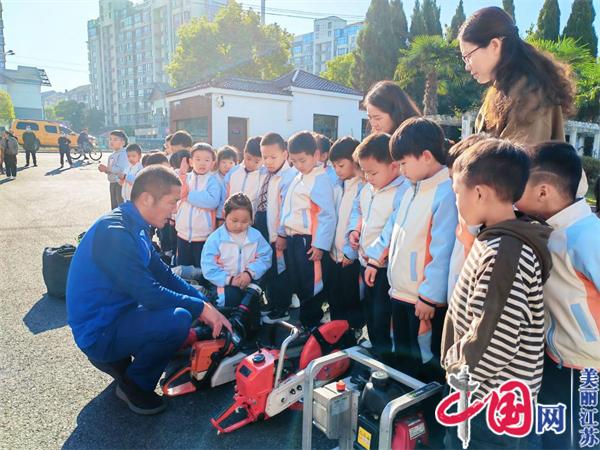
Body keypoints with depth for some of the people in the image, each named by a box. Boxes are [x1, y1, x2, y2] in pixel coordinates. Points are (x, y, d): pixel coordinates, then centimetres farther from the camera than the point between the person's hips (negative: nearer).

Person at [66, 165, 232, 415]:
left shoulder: (134, 226, 4)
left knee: (184, 300, 13)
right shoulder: (114, 232, -26)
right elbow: (149, 293, -28)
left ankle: (117, 360, 14)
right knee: (178, 319, -27)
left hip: (116, 314, 10)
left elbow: (163, 274, 8)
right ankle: (134, 385, -1)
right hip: (98, 333, -10)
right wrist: (201, 308, -17)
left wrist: (206, 305, -1)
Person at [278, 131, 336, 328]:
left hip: (308, 241, -8)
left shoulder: (320, 179, -12)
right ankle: (305, 320, 31)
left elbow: (327, 215, -18)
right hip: (292, 239, 8)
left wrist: (320, 244, -19)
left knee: (310, 287, 1)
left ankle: (310, 326, 15)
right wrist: (282, 233, 21)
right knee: (296, 284, 16)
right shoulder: (297, 179, 13)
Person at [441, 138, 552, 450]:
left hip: (490, 404, -8)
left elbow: (494, 341, -28)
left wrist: (456, 367, -12)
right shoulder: (499, 241, 4)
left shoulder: (504, 254, -27)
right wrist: (457, 365, 11)